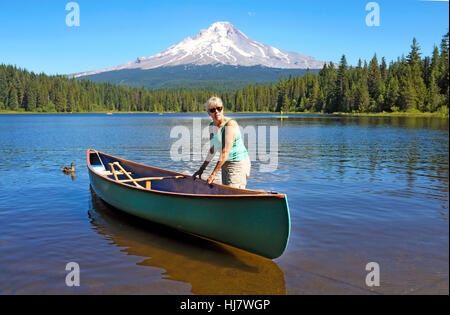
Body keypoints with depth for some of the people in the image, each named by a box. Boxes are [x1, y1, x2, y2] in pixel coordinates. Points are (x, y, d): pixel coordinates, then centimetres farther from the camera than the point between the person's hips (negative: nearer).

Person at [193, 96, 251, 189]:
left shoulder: (230, 124, -18)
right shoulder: (211, 126, 7)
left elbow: (225, 152, -22)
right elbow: (212, 150, 18)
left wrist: (213, 174, -22)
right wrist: (202, 169, 18)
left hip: (238, 164, -8)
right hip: (225, 164, 8)